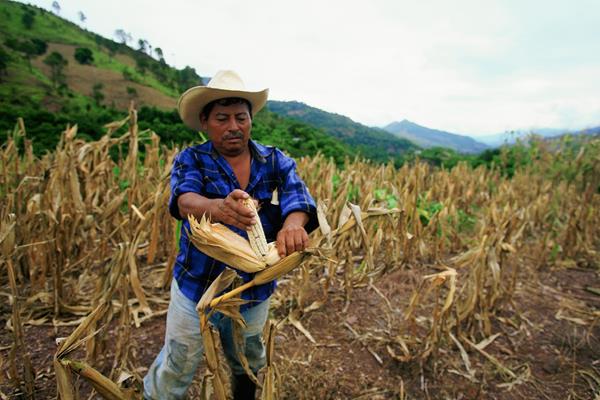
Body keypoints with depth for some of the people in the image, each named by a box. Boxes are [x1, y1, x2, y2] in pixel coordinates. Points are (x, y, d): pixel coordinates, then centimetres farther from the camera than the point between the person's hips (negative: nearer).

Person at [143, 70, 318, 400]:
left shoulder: (275, 161, -5)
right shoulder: (190, 160, -10)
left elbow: (297, 197, -21)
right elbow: (184, 200, -29)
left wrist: (293, 224, -45)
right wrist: (217, 207, -53)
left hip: (255, 292, 3)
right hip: (196, 286, -2)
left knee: (249, 365, 28)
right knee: (174, 373, 15)